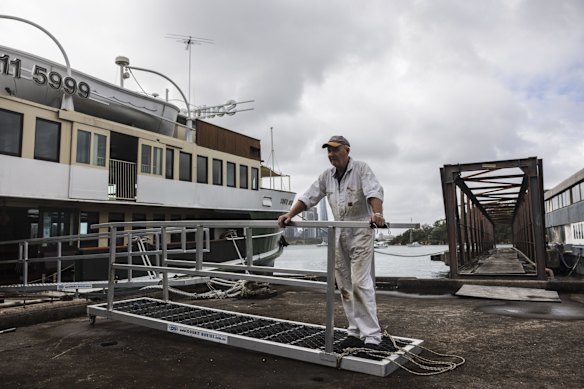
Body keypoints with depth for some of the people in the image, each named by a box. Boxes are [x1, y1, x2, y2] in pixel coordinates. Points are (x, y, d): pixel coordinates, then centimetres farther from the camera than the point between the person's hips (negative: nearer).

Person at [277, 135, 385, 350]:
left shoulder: (361, 169, -7)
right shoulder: (326, 176, 10)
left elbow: (374, 191, -23)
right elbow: (308, 197, 10)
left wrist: (377, 213, -42)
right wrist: (290, 214, -3)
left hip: (360, 230, -6)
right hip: (339, 233, 6)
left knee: (360, 282, -11)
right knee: (344, 284, 6)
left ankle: (371, 336, -5)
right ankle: (355, 332, 14)